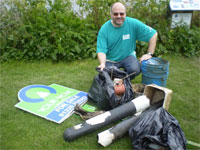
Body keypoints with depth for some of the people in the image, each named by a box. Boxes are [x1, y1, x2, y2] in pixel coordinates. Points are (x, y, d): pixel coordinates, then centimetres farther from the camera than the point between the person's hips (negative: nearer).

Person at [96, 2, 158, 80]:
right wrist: (102, 64, -36)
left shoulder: (133, 23, -14)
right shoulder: (104, 29, -13)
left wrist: (149, 54, -12)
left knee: (135, 70, -30)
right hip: (110, 60, 1)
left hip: (128, 56, 0)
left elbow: (153, 34, -8)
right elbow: (101, 50, -17)